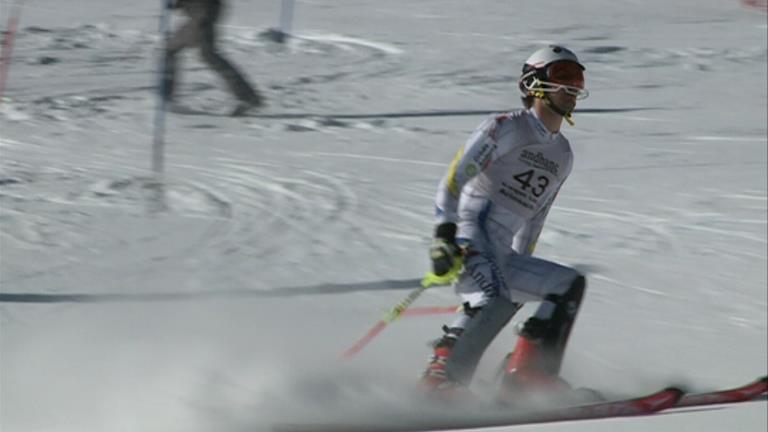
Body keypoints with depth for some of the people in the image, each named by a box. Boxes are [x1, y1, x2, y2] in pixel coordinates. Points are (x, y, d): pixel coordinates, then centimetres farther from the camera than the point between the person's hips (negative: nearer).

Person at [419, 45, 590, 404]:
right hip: (470, 240, -8)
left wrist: (522, 266, 26)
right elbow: (454, 178, -8)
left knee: (570, 285, -2)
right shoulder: (508, 128, 1)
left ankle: (529, 374, -13)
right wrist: (445, 233, -20)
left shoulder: (562, 155, 23)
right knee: (495, 300, -32)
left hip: (502, 256, 8)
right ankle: (441, 379, -37)